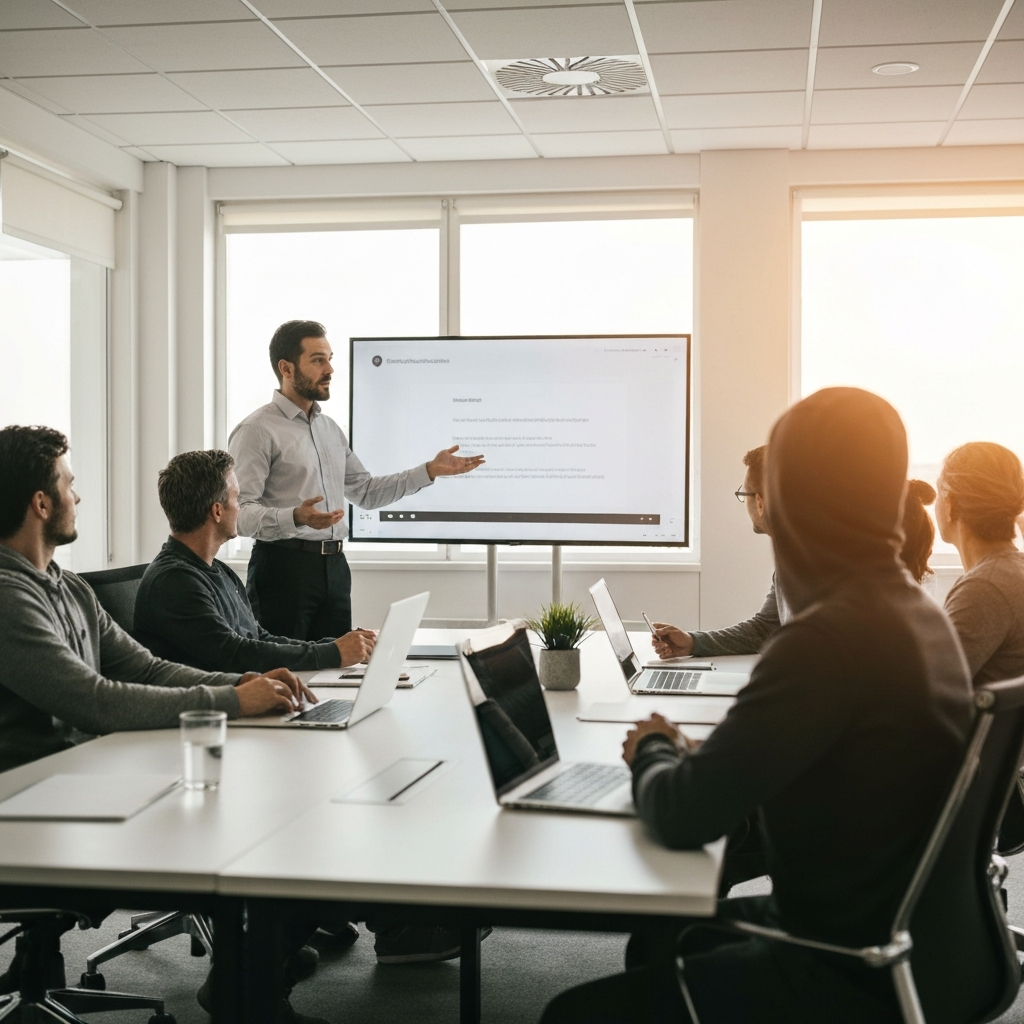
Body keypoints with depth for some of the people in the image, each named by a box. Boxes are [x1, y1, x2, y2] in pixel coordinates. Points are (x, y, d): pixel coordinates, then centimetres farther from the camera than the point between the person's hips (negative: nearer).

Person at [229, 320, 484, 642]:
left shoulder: (330, 429, 18)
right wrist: (297, 517, -34)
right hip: (283, 565, -8)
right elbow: (241, 512, -17)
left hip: (334, 567, 8)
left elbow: (365, 492, 23)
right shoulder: (257, 430, -9)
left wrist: (430, 470, 16)